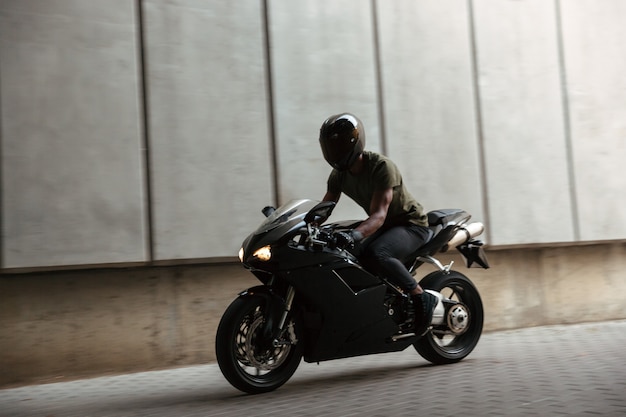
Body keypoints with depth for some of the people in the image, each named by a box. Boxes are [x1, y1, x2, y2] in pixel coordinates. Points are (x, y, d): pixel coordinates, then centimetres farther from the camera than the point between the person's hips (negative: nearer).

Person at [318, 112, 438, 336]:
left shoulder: (381, 166, -25)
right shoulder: (339, 174, -2)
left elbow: (379, 214, -34)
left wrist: (354, 234, -52)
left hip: (411, 224, -8)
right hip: (385, 227, 8)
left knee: (374, 254, -35)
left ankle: (422, 297, -20)